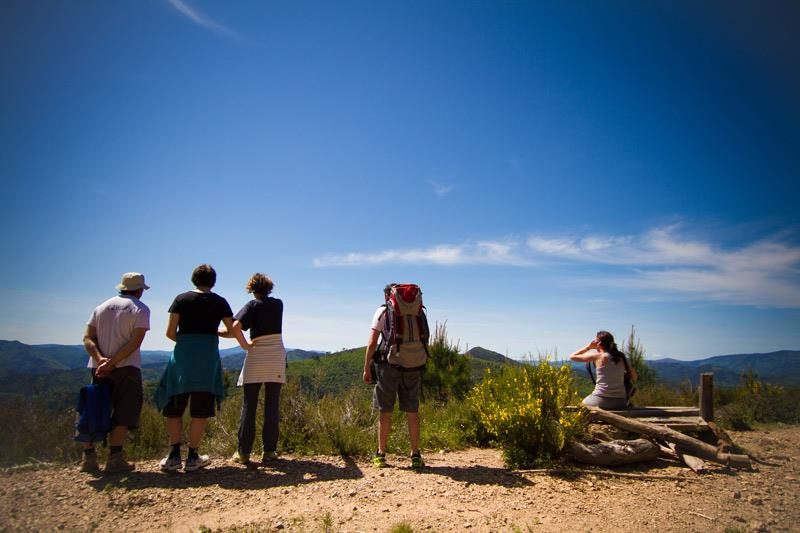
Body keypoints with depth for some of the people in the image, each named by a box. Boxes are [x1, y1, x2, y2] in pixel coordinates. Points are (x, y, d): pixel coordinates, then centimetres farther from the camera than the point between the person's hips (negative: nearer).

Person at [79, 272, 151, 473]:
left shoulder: (101, 307, 15)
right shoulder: (140, 309, -1)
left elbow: (87, 338, 3)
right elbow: (135, 342, -14)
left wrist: (100, 359, -10)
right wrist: (112, 363, -15)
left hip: (98, 367, 5)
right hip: (126, 367, -5)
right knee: (123, 413, 1)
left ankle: (89, 457, 15)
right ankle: (114, 459, -3)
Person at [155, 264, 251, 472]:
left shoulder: (181, 299, 4)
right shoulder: (219, 302, 5)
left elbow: (170, 332, 1)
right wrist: (245, 345, 25)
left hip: (182, 354, 0)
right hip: (208, 355, 0)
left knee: (174, 407, 11)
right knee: (200, 410, 7)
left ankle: (174, 455, 7)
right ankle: (192, 457, 10)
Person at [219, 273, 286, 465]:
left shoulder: (252, 306, -3)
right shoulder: (278, 304, 8)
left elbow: (235, 329, -16)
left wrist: (217, 332, 0)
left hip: (255, 358, -2)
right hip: (276, 359, 2)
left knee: (248, 406, 5)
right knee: (271, 406, 6)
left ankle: (243, 451, 8)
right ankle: (269, 451, 8)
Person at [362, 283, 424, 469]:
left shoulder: (382, 311, 2)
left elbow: (372, 343, -5)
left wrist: (366, 368, 0)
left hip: (389, 364, -2)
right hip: (412, 367, 2)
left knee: (385, 411, 5)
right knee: (412, 411, 7)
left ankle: (381, 455, 12)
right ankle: (415, 456, 9)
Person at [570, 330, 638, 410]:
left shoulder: (598, 356, -6)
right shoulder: (621, 357, 7)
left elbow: (572, 357, 0)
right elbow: (634, 377, 12)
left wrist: (588, 347, 8)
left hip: (602, 400, -4)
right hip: (620, 402, 4)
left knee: (584, 403, 27)